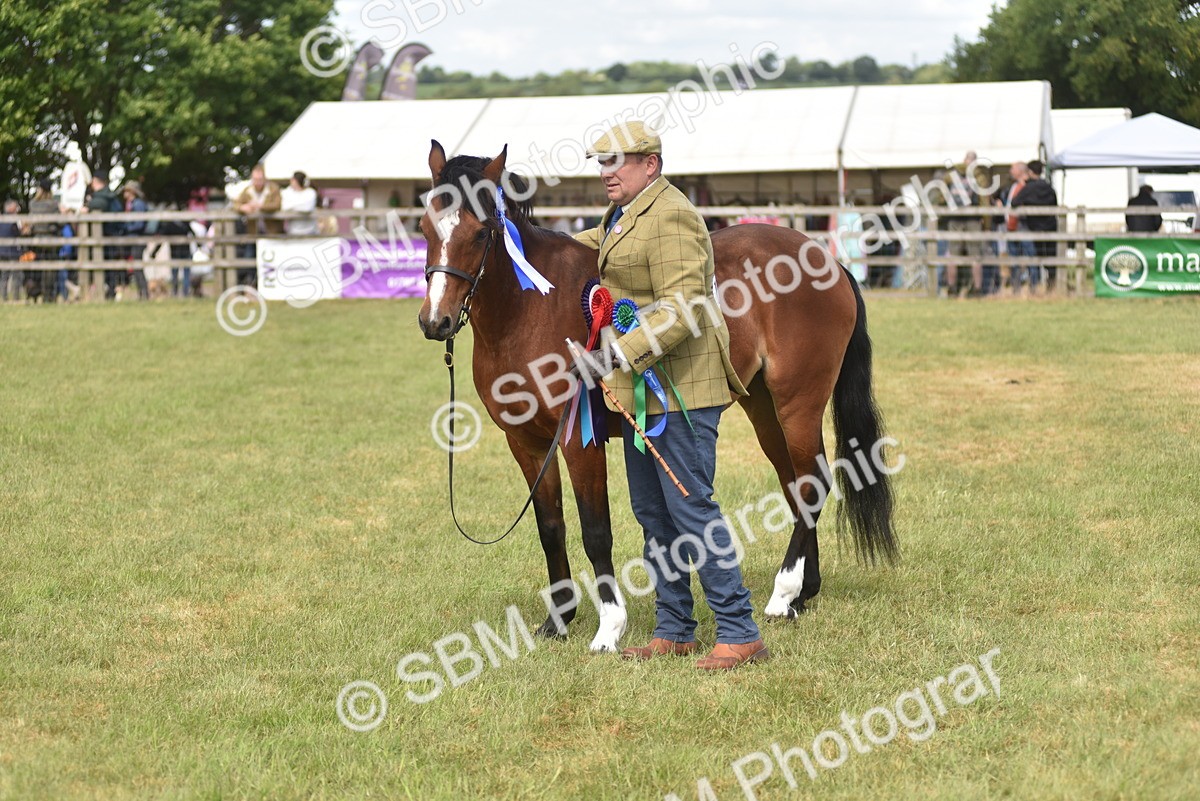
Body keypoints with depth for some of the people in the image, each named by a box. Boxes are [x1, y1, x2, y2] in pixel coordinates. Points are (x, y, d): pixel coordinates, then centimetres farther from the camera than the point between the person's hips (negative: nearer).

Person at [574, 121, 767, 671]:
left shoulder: (669, 218, -17)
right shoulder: (622, 216, 15)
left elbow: (682, 308, -26)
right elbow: (594, 245, 41)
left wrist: (620, 354, -32)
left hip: (679, 386, -11)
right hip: (641, 386, 11)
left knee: (690, 507, -10)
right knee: (652, 512, 14)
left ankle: (740, 634, -5)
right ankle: (673, 631, 23)